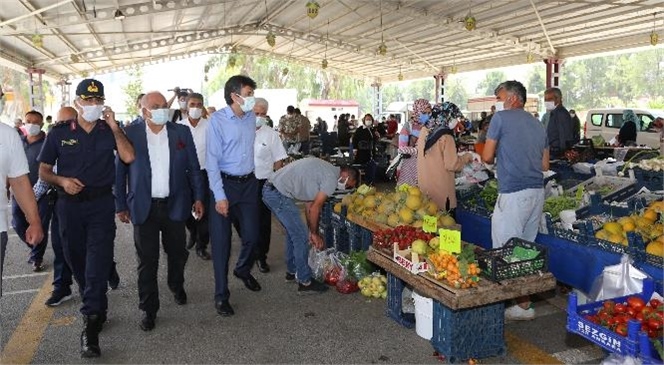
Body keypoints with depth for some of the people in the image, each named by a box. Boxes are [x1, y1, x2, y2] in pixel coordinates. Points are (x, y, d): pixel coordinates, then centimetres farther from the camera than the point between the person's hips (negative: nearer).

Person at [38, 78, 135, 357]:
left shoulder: (109, 131, 3)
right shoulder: (59, 133, 4)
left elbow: (128, 157, -14)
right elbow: (43, 171, 8)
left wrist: (114, 127, -14)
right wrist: (62, 180, -12)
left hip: (101, 203, -2)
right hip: (69, 205, 2)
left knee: (97, 262, -9)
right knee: (77, 261, 12)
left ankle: (91, 326, -7)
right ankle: (98, 309, 32)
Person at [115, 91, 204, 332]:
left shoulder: (182, 132, 1)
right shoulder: (130, 134, -4)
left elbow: (193, 168, 6)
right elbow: (119, 171, 1)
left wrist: (198, 198, 3)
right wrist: (121, 205, 1)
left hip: (175, 205, 2)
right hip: (144, 208, -2)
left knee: (177, 253, 15)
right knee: (147, 261, 4)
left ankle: (177, 287, 44)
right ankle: (149, 309, 19)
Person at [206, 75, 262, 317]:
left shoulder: (251, 117, 4)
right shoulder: (218, 120, -13)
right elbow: (212, 160, -14)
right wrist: (219, 196, -18)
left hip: (248, 183, 5)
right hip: (224, 183, -5)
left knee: (252, 235, 11)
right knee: (221, 241, 2)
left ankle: (243, 270, 43)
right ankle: (221, 296, 15)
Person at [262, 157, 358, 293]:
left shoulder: (324, 170, 19)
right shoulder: (331, 178, -11)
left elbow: (309, 202, 20)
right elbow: (314, 208, -9)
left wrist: (311, 231, 19)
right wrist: (314, 233, 6)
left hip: (270, 189, 10)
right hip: (279, 194, -10)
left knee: (293, 231, 22)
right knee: (301, 236, -2)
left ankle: (292, 272, 36)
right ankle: (305, 282, 7)